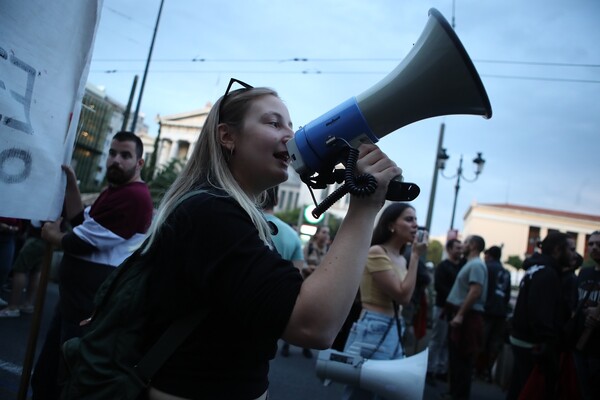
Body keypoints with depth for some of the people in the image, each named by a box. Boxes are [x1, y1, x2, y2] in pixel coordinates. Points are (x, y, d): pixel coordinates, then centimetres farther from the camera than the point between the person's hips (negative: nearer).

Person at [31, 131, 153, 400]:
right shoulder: (113, 192, 16)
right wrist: (71, 183, 3)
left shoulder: (135, 196, -21)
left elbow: (82, 242, -21)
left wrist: (52, 235, -1)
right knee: (45, 374, 22)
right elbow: (80, 221, 11)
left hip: (91, 301, -10)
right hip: (77, 295, 10)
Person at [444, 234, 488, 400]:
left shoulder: (476, 265, -14)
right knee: (455, 356, 15)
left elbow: (476, 292, -24)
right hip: (458, 314, 10)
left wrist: (460, 315, -24)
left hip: (466, 317, -10)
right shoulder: (470, 264, 18)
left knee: (462, 357, -3)